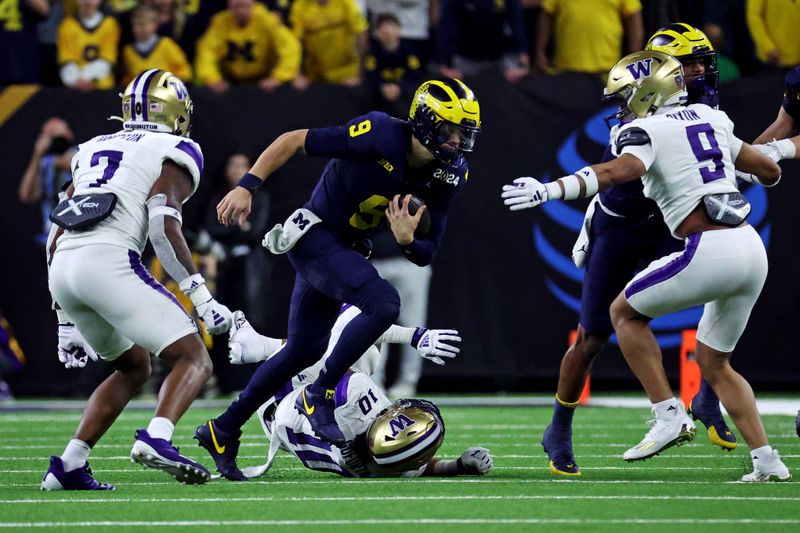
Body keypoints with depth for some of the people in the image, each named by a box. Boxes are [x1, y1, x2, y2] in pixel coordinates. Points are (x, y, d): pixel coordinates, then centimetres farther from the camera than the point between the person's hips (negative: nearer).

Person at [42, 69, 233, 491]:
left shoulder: (94, 149, 29)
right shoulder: (175, 153, 9)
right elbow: (164, 226, -8)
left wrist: (67, 320, 30)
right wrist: (202, 297, -8)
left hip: (63, 267, 7)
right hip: (108, 261, -7)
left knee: (134, 367, 25)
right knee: (194, 360, -1)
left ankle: (69, 465, 13)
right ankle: (156, 439, -29)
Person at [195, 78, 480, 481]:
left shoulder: (448, 176, -6)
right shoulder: (381, 137, -25)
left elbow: (426, 255, -2)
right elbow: (293, 141, -19)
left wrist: (406, 239, -24)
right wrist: (246, 186, -24)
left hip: (344, 248, 8)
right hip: (315, 235, -8)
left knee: (304, 350, 15)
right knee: (383, 304, -26)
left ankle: (223, 431, 29)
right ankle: (319, 395, -11)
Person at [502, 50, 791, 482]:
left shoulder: (646, 131, -1)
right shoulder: (710, 119, 21)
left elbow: (620, 170, -24)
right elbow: (770, 171, 30)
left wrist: (549, 190, -31)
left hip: (710, 251, -8)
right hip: (752, 249, 8)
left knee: (625, 313, 13)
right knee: (714, 363, 22)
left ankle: (669, 415, 2)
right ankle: (767, 461, 12)